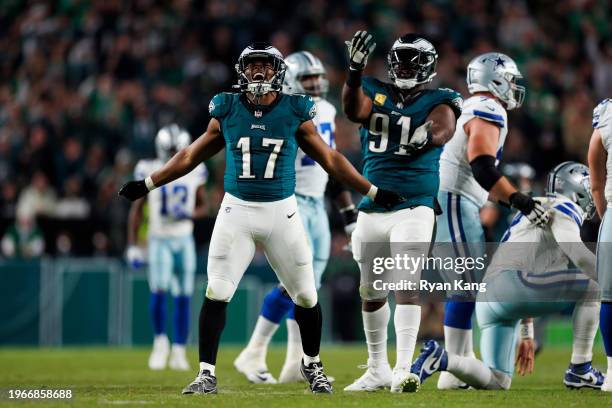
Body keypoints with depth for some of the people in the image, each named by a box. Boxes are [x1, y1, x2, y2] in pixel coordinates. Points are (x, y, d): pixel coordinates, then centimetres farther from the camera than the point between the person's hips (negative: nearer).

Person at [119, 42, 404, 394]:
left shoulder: (295, 112, 0)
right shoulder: (227, 110, 2)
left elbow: (330, 159, 8)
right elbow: (191, 156, 13)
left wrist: (374, 192, 8)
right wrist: (146, 185, 13)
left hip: (282, 212, 0)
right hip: (237, 210, 0)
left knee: (306, 296, 5)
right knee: (217, 293, -11)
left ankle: (312, 365, 28)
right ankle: (207, 373, -4)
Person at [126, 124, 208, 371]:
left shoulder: (194, 172, 0)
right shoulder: (150, 172, -5)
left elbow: (202, 207, 12)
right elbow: (137, 210, 1)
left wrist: (189, 213, -12)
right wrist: (132, 246, -2)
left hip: (184, 240, 2)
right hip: (159, 240, -2)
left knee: (183, 297, 3)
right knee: (159, 291, -19)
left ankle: (179, 351, 14)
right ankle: (160, 340, 3)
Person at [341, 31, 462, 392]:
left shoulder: (438, 102, -1)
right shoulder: (376, 93, 8)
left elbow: (443, 129, -22)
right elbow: (354, 110, -13)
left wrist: (427, 136, -46)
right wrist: (355, 71, -29)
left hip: (414, 208, -4)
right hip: (372, 209, 4)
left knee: (407, 288, -15)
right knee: (371, 293, 12)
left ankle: (403, 370, -17)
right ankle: (377, 370, 25)